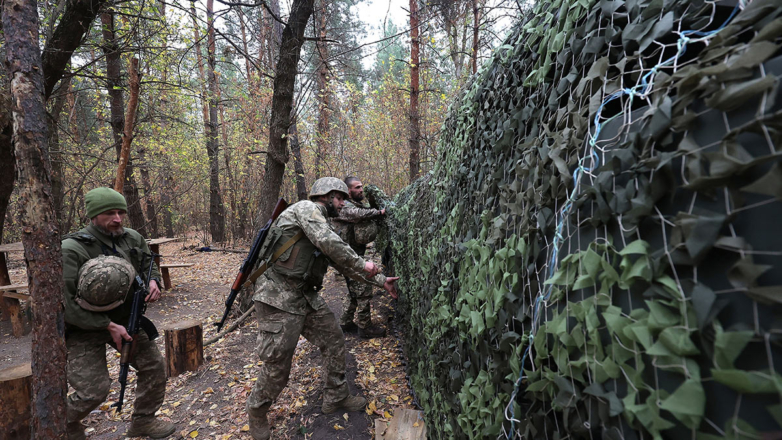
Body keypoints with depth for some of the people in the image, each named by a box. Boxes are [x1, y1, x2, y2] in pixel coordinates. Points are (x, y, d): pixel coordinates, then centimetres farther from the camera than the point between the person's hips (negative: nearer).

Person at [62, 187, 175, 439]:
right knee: (94, 390, -5)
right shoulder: (71, 250, -21)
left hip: (125, 319, 5)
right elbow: (64, 302, -22)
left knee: (154, 366, 5)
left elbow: (148, 264, 14)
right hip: (85, 328, -5)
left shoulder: (133, 239, -4)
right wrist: (108, 325, -22)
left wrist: (153, 281, -10)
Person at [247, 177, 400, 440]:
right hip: (279, 298, -9)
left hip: (307, 297, 9)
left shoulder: (325, 226, 17)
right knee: (277, 364, 1)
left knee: (334, 340, 11)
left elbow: (345, 265, 18)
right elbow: (329, 243, -27)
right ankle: (257, 411, 29)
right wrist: (362, 264, -16)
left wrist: (381, 281, 16)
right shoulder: (306, 208, -10)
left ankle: (335, 398, 29)